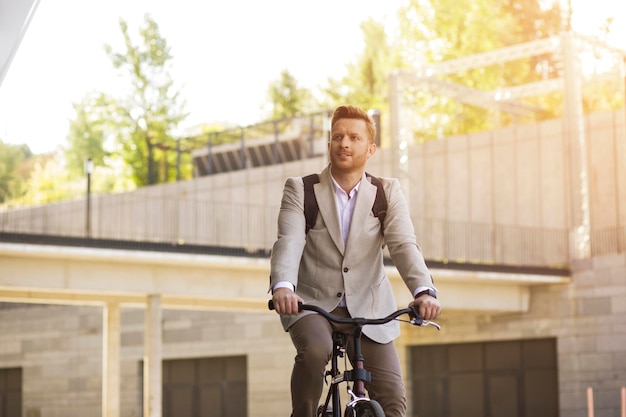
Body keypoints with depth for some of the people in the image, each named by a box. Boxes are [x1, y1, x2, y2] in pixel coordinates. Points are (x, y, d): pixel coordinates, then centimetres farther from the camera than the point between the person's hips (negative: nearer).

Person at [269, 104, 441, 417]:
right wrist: (282, 285, -38)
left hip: (368, 309, 2)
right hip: (312, 303, -1)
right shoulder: (300, 190, -1)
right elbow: (289, 241, -17)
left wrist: (424, 291, -31)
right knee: (315, 351, -34)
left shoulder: (388, 192, 3)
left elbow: (404, 245, -12)